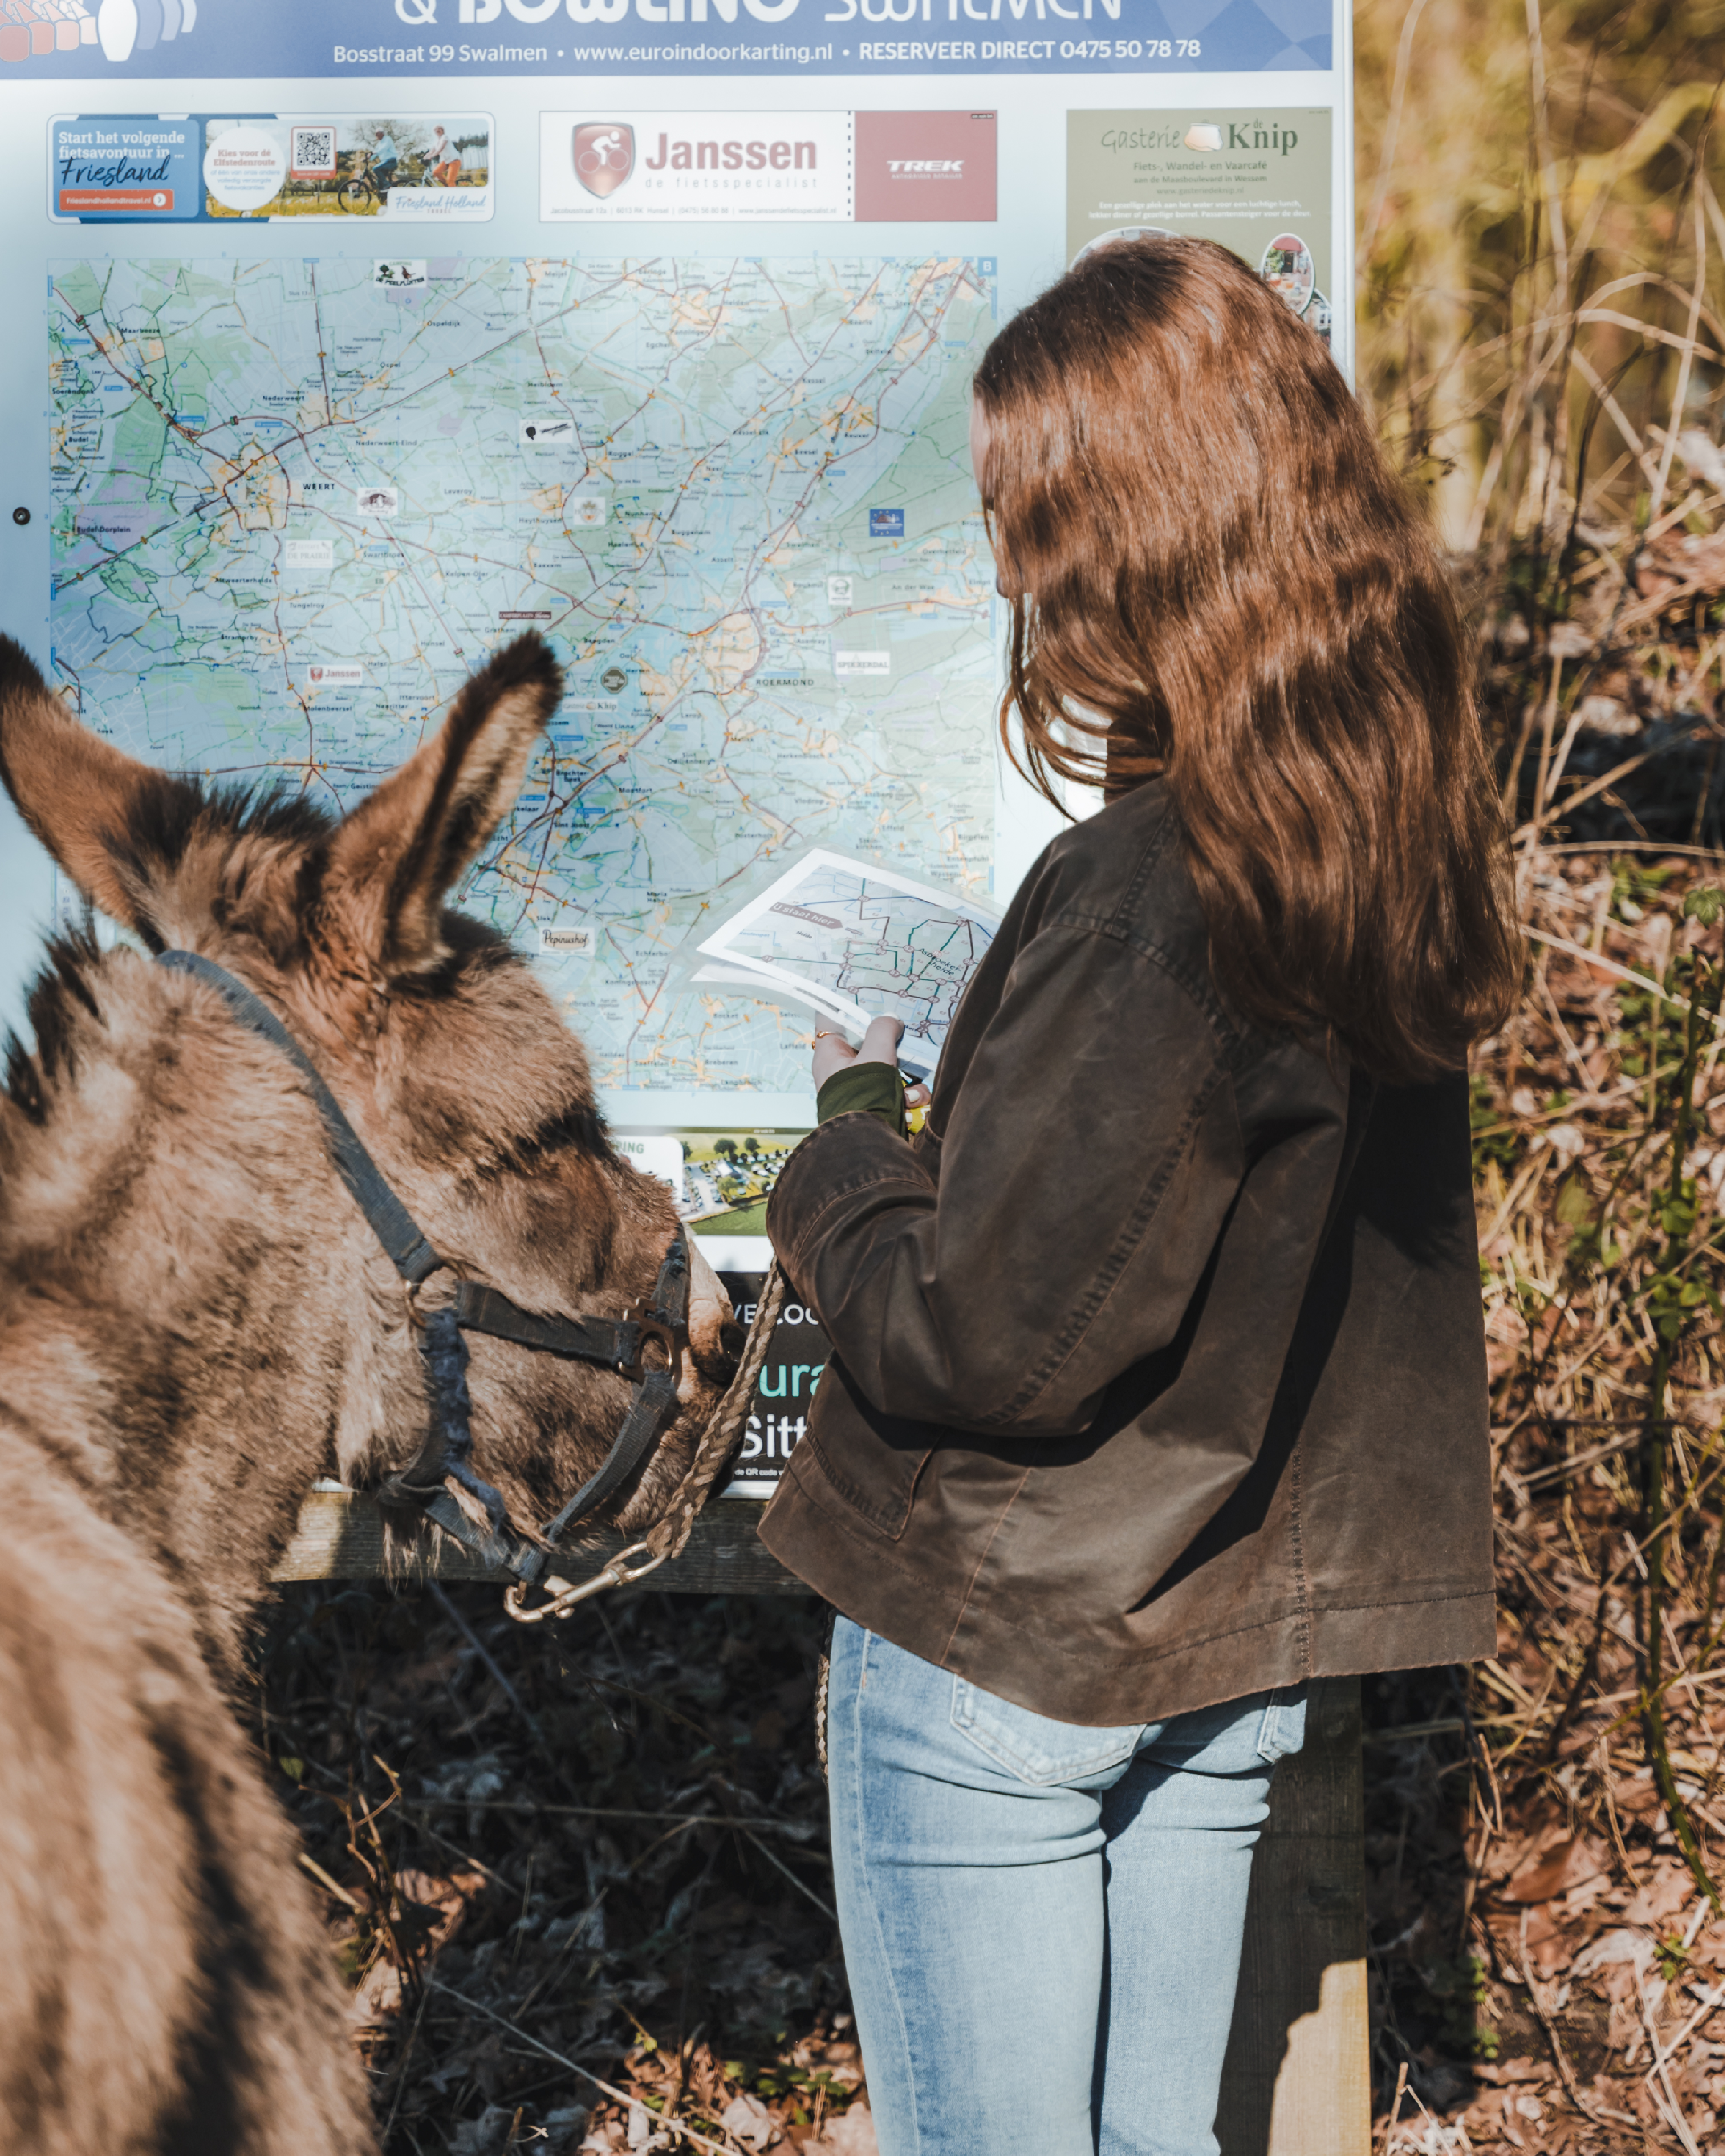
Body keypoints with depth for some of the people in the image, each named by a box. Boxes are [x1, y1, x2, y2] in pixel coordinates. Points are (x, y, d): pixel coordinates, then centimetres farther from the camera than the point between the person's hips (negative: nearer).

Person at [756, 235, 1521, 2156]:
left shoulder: (1147, 890, -26)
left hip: (1009, 1651, -7)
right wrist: (949, 1092, 6)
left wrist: (845, 1134, -5)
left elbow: (978, 1338, -22)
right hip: (1235, 1647, 8)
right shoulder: (1402, 824, -1)